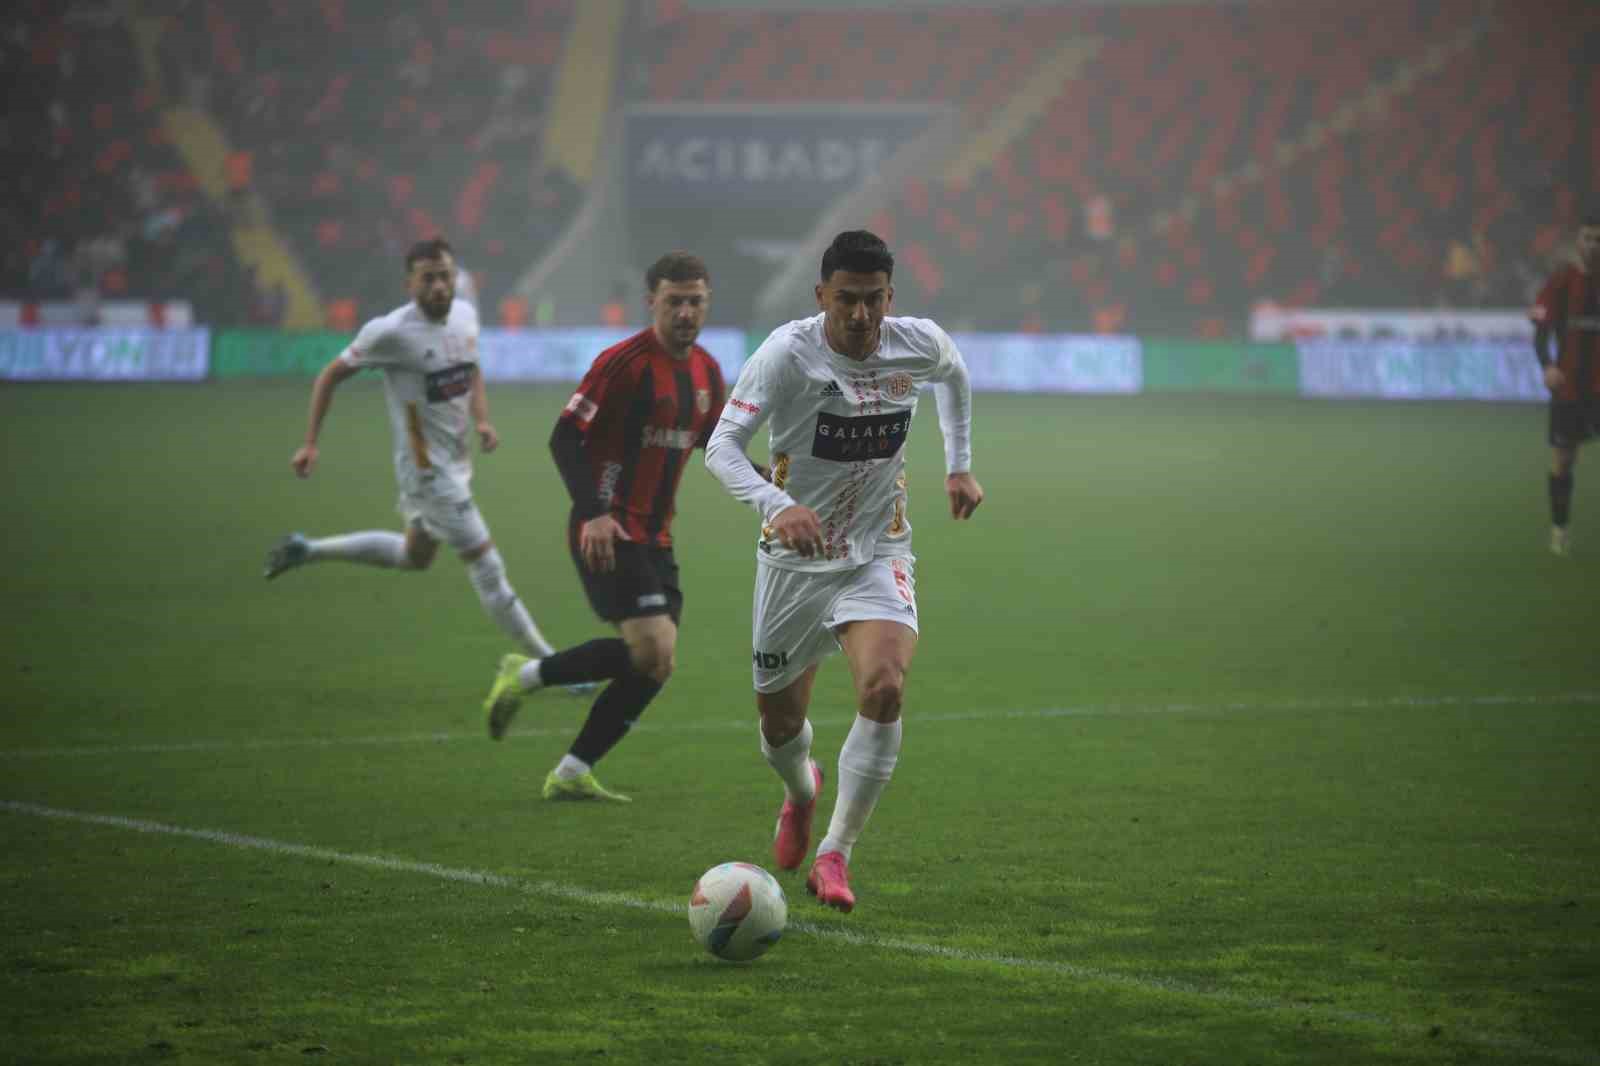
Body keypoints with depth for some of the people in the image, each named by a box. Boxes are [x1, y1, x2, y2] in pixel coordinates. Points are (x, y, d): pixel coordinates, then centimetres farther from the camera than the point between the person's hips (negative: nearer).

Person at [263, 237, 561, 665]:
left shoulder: (465, 315, -1)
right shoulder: (391, 332, -22)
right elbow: (330, 376, -10)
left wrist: (482, 419, 1)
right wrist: (310, 444, -11)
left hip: (457, 460, 9)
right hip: (427, 469, -9)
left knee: (415, 555, 26)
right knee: (486, 564, -5)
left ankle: (305, 550, 37)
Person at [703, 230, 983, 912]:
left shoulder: (922, 344, -8)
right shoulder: (788, 353, -19)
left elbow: (954, 375, 18)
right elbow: (721, 446, -25)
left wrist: (959, 465, 17)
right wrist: (776, 505, -41)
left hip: (877, 555, 1)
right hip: (793, 556, -1)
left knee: (885, 688, -26)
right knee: (778, 719, 11)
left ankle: (835, 854, -14)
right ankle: (801, 791, 50)